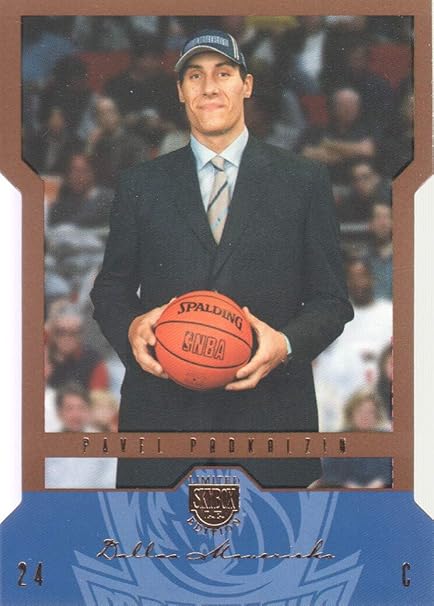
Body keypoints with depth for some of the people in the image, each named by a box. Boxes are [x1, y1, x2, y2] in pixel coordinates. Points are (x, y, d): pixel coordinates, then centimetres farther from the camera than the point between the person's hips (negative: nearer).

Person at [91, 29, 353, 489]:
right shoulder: (141, 185, 11)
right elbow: (111, 287, 14)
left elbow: (331, 299, 6)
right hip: (161, 410, 1)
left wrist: (287, 343, -14)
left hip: (270, 408, -1)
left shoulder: (304, 182, 7)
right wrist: (130, 328, -8)